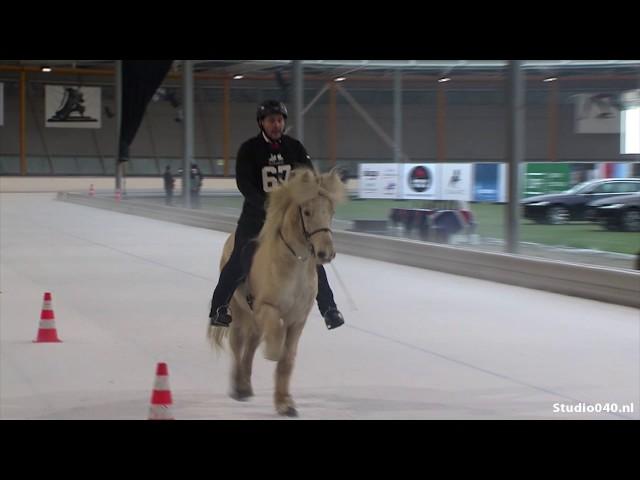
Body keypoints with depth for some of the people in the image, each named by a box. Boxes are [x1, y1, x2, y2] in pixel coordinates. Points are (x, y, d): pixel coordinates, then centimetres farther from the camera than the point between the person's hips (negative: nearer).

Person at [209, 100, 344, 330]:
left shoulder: (294, 147, -1)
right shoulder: (249, 149, -10)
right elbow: (244, 184, -19)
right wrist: (268, 204, -31)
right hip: (256, 212, -2)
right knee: (240, 261, -7)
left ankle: (328, 308, 6)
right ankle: (218, 309, 6)